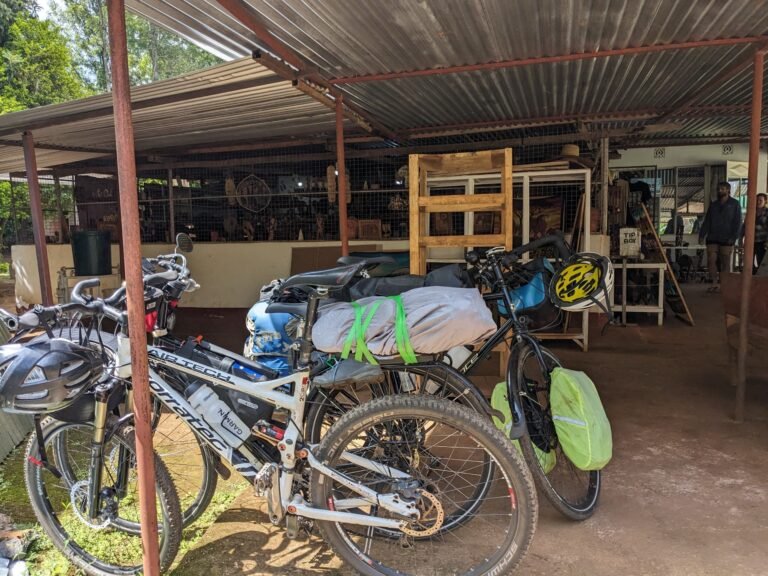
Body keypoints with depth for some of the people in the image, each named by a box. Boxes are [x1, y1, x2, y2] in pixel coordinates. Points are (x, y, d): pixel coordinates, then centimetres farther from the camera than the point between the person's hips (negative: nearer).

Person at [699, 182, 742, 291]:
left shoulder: (735, 204, 3)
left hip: (726, 239, -4)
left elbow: (737, 222, -2)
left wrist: (733, 237, -12)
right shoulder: (713, 205, 15)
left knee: (725, 262, 2)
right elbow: (707, 221, 14)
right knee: (711, 260, -5)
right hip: (712, 238, 4)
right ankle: (715, 283, 1)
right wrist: (702, 235, 3)